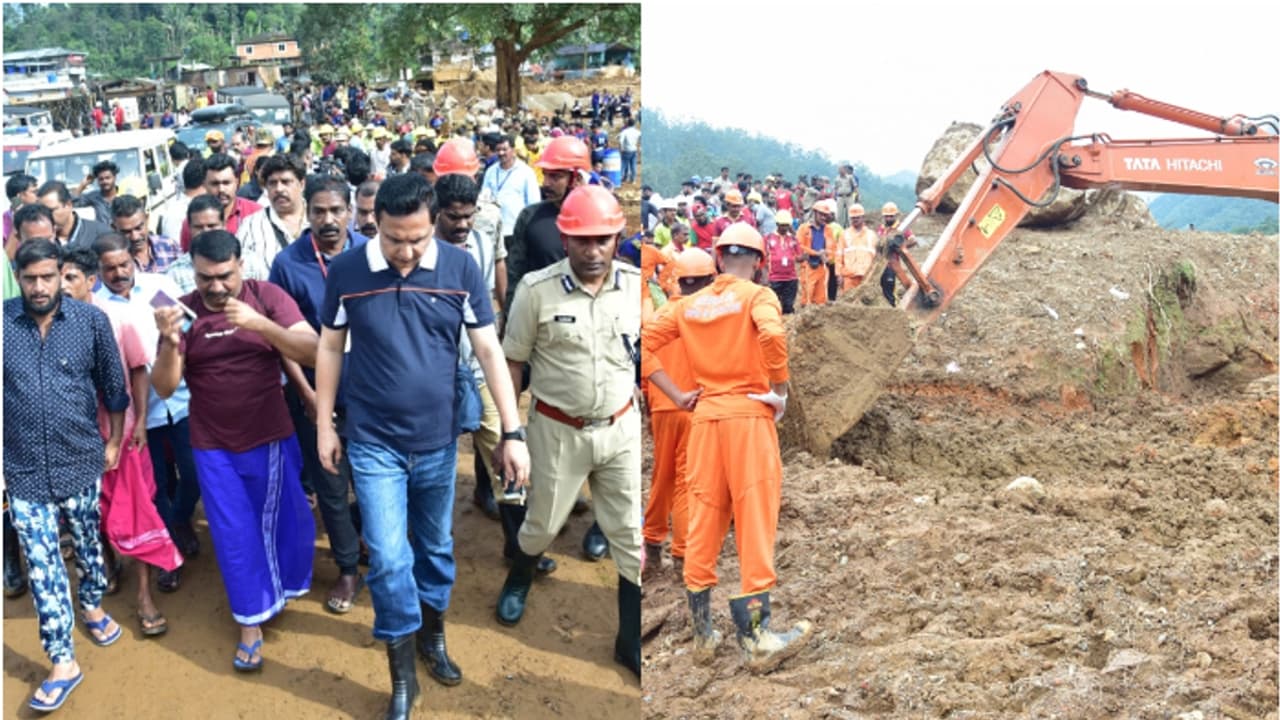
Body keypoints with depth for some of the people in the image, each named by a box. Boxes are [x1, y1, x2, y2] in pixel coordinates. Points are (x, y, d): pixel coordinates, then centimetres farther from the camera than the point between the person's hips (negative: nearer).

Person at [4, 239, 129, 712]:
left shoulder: (91, 320, -6)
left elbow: (112, 385, 4)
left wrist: (115, 441, 8)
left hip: (81, 462, 1)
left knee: (88, 545, 20)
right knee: (42, 568, 3)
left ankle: (92, 606, 47)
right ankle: (63, 663, 11)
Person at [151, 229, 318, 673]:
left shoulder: (268, 296, -10)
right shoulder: (184, 311, -7)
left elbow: (312, 353, -18)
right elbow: (165, 387, -10)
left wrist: (260, 324, -31)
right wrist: (170, 342, -29)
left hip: (271, 439, -1)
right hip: (213, 448, 1)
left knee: (282, 523, 15)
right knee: (234, 536, 8)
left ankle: (281, 591, 42)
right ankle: (251, 623, 23)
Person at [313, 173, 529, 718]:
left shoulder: (460, 268, -9)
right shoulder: (345, 272, -8)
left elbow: (490, 351, -5)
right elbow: (329, 349, 3)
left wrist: (513, 432, -8)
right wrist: (324, 425, 4)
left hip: (438, 442, 1)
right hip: (373, 443, -1)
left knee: (435, 547, 17)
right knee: (388, 559, -4)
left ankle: (433, 637, 41)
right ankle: (401, 675, 15)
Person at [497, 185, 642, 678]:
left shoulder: (636, 286, -7)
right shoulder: (537, 289, -13)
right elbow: (512, 362, -5)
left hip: (622, 429, 2)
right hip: (557, 430, -1)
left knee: (631, 536, 9)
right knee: (542, 524, 18)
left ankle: (631, 641, 26)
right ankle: (518, 581, 52)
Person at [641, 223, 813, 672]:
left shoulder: (689, 304, 12)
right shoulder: (757, 295, -2)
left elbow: (645, 345, 6)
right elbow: (772, 335, -22)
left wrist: (676, 395, 6)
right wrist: (780, 390, -10)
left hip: (704, 417, 5)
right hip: (749, 414, -4)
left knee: (703, 522, 10)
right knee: (754, 521, -1)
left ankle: (703, 635, 19)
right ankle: (756, 638, 2)